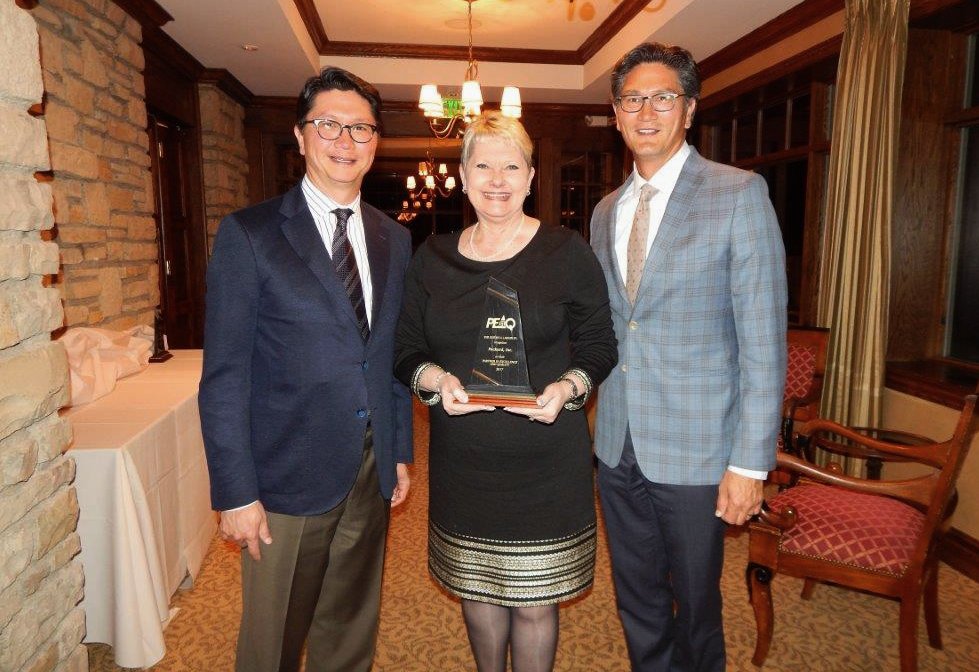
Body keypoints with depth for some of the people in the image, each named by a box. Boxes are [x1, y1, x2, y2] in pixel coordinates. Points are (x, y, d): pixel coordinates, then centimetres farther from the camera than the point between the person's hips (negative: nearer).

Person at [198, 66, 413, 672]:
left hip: (371, 475, 5)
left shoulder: (394, 239, 8)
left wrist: (401, 451, 11)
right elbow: (224, 377, -10)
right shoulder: (248, 235, -8)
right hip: (287, 478, -4)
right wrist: (236, 492, -12)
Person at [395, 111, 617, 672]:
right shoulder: (432, 259, 4)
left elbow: (600, 345, 0)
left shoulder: (567, 253, -3)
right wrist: (434, 379, -15)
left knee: (534, 600, 8)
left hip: (545, 462, -2)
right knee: (476, 589, 18)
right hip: (462, 460, 3)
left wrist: (570, 386, -19)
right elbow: (406, 349, 7)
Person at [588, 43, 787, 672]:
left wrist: (750, 462, -15)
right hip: (618, 447, 5)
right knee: (638, 606, 20)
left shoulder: (739, 194, -9)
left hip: (696, 449, -5)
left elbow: (763, 338, -13)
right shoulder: (606, 211, 10)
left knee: (696, 609, 15)